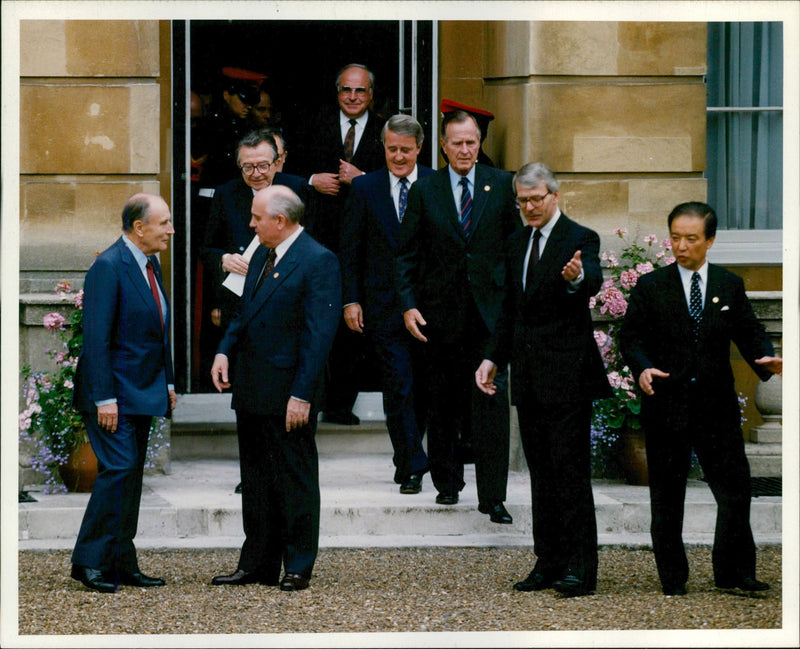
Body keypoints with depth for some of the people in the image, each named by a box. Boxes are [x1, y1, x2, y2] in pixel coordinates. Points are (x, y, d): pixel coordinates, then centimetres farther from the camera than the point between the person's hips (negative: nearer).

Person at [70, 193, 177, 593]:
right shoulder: (109, 267, -15)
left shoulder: (151, 266, 13)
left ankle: (121, 564, 13)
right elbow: (96, 338, -19)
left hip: (143, 393, 9)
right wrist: (105, 398, -22)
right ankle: (89, 562, -6)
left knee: (132, 475, 9)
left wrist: (168, 383, 16)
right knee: (118, 468, -14)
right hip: (114, 394, -9)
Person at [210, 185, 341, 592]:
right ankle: (257, 565, 22)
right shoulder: (261, 257, 14)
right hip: (251, 391, 9)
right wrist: (225, 351, 3)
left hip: (288, 395, -9)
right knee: (255, 481, 14)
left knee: (296, 482, 2)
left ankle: (297, 568, 10)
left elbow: (319, 333, -17)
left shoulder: (318, 262, -13)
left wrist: (302, 394, -21)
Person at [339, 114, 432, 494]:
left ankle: (407, 461, 25)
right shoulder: (364, 188, 3)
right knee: (398, 386, -6)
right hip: (384, 303, -1)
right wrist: (351, 300, -1)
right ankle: (412, 466, 0)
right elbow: (349, 250, 6)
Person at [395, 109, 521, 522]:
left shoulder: (501, 185, 5)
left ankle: (492, 496, -6)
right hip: (441, 313, 1)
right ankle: (447, 481, 27)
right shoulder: (425, 190, 5)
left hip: (490, 308, -1)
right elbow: (406, 254, 6)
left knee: (491, 403, -8)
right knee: (443, 402, 10)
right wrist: (408, 304, -4)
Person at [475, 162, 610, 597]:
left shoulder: (580, 239, -6)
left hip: (567, 376, -7)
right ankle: (548, 563, 16)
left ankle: (580, 569, -6)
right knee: (541, 473, 10)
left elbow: (593, 280, -27)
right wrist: (493, 358, 12)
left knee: (571, 471, -8)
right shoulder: (517, 244, 15)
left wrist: (576, 277, -50)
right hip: (528, 378, 7)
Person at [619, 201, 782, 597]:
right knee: (667, 498, 6)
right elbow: (631, 337, 0)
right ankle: (672, 578, 17)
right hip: (666, 406, -1)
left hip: (718, 406, 1)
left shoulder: (731, 286, 8)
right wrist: (643, 368, -20)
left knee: (735, 490, -1)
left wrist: (766, 359, -15)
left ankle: (734, 574, 12)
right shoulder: (650, 286, 2)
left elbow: (749, 333, 6)